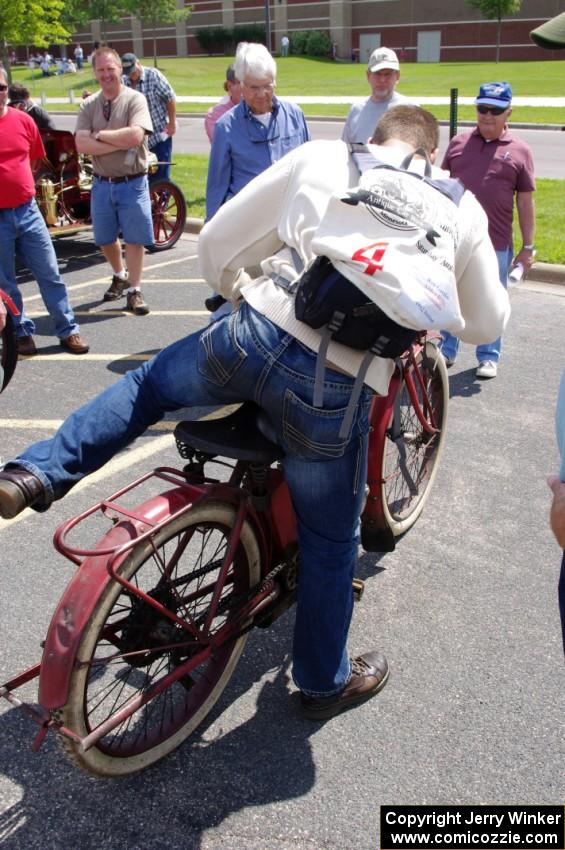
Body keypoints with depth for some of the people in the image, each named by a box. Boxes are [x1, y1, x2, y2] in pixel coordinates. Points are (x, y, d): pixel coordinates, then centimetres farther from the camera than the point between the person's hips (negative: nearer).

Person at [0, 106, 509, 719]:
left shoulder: (320, 156, 14)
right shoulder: (463, 209, 14)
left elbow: (217, 242, 12)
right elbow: (489, 321, 23)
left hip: (247, 339, 1)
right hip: (335, 389, 0)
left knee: (149, 382, 32)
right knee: (329, 539, 20)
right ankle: (325, 682, 40)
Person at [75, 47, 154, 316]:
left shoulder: (135, 99, -6)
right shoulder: (88, 105, 3)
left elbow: (135, 136, -23)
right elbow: (82, 144, -10)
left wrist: (99, 135, -13)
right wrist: (120, 142, -18)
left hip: (132, 183, -4)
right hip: (102, 183, 4)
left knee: (134, 239, 1)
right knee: (105, 239, 15)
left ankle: (133, 290, 12)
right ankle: (119, 275, 40)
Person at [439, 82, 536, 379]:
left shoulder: (520, 151, 1)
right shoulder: (458, 143, 6)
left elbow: (525, 202, 2)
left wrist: (527, 247, 1)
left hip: (496, 245, -2)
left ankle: (488, 357, 23)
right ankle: (445, 351, 27)